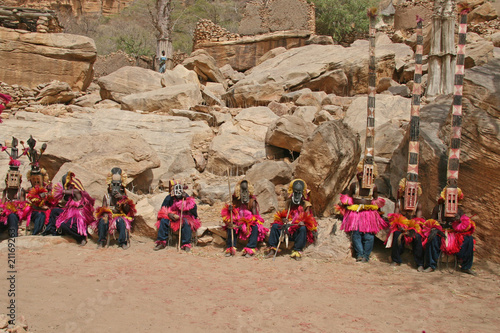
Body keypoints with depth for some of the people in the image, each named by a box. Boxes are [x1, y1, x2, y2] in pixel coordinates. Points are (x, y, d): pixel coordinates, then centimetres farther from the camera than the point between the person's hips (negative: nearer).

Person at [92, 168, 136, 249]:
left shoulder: (123, 196, 7)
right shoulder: (107, 196, 10)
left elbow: (127, 210, -4)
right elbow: (103, 209, 3)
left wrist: (122, 199, -16)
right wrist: (105, 214, -20)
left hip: (120, 216, -1)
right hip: (109, 216, 1)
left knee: (121, 221, -35)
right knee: (102, 220, -31)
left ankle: (123, 242, -28)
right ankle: (101, 241, -18)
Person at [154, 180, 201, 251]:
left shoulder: (185, 197, 0)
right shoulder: (169, 198, 4)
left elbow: (193, 208, -12)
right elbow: (163, 210, 7)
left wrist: (186, 199, -22)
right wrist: (169, 214, -13)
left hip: (184, 217, -2)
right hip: (172, 217, 2)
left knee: (186, 223, -34)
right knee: (163, 221, -25)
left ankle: (186, 244, -29)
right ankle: (161, 242, -19)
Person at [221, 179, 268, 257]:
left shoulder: (252, 201, -8)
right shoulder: (236, 199, 1)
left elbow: (255, 215, -13)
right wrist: (230, 209, -17)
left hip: (250, 222, -2)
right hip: (238, 221, 2)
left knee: (255, 227, -33)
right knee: (231, 227, -26)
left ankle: (250, 249, -32)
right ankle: (230, 249, -22)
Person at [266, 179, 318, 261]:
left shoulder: (305, 205, 2)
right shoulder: (289, 204, 13)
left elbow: (309, 219, -6)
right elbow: (282, 215, 16)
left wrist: (303, 222, -26)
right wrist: (284, 219, -8)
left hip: (298, 231, -4)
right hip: (288, 229, 4)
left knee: (303, 228, -36)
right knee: (275, 226, -16)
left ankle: (297, 251, -35)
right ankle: (273, 249, -17)